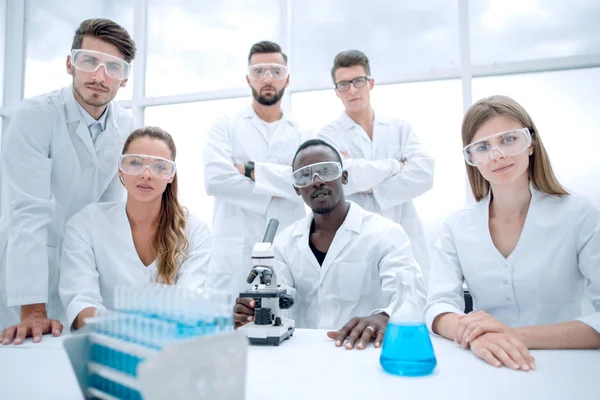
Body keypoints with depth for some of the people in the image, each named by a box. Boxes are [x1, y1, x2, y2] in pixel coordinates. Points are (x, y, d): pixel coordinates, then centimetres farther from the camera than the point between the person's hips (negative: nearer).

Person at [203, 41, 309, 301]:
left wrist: (252, 170, -10)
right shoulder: (226, 127, 9)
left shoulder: (303, 135, 10)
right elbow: (215, 178, -9)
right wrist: (274, 192, -6)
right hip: (235, 257, -1)